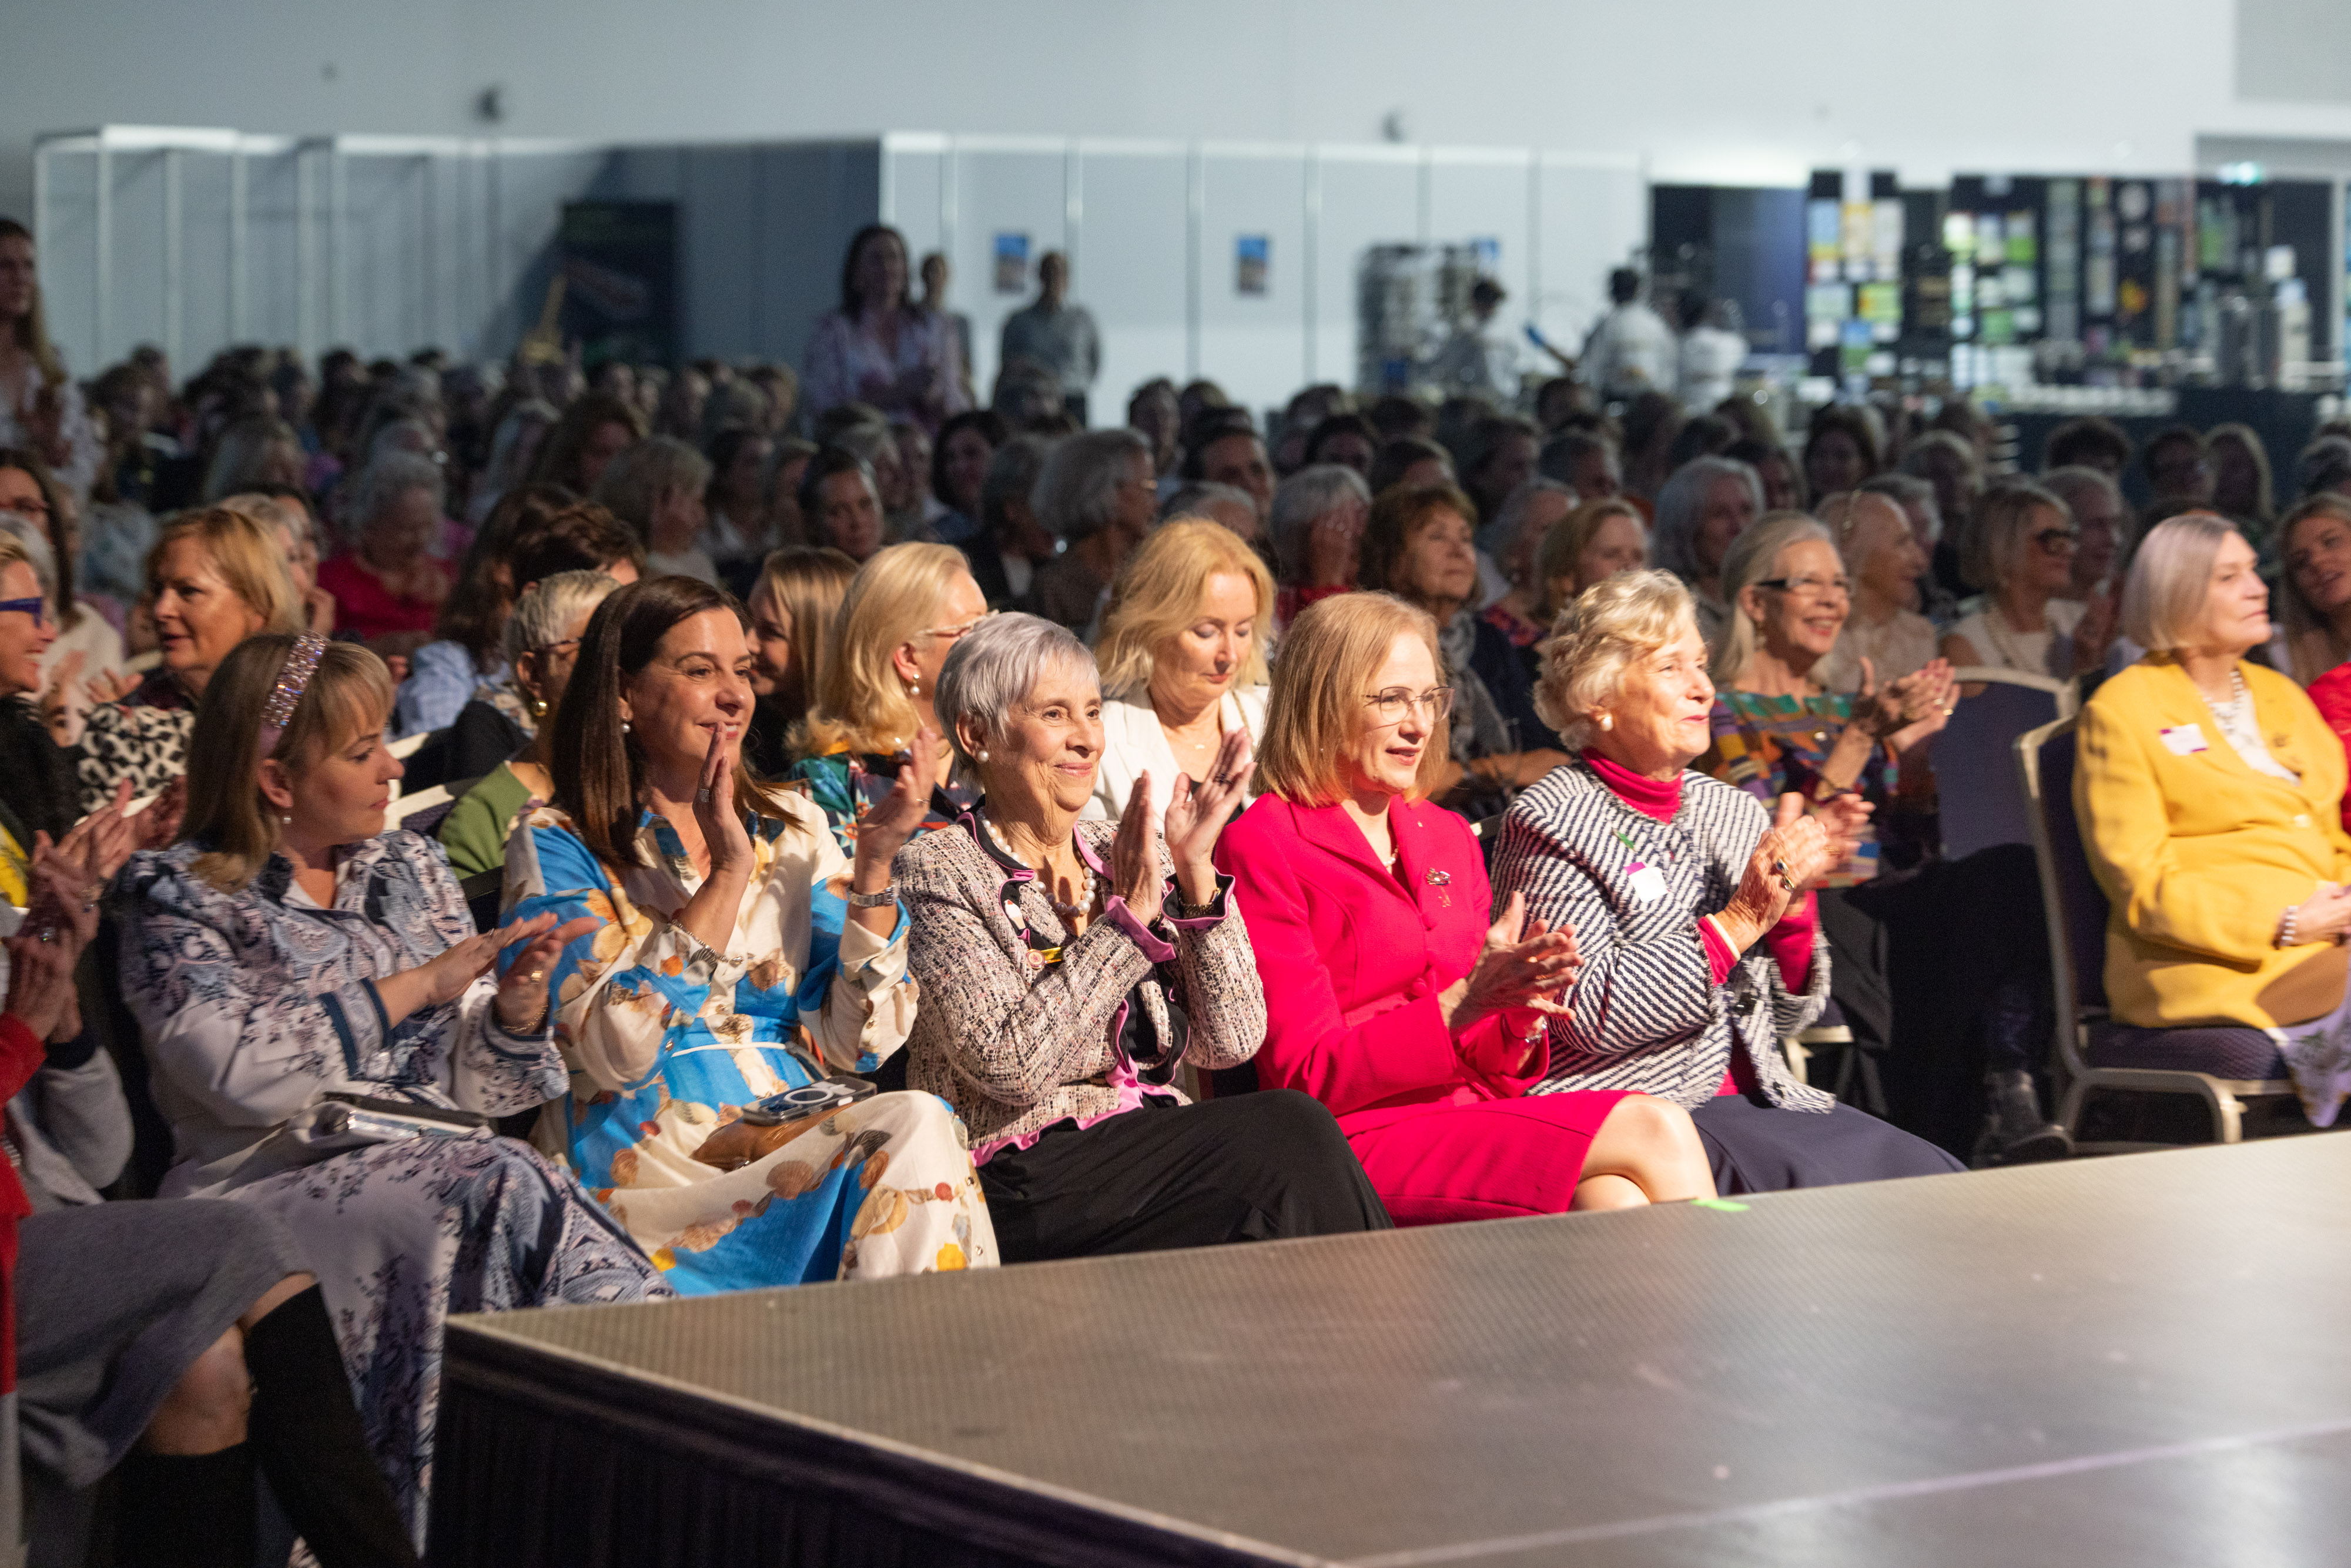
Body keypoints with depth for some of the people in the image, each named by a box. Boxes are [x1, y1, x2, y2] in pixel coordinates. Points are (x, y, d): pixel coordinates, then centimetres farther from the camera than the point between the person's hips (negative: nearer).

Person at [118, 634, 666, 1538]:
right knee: (506, 1188, -32)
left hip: (434, 1167, 5)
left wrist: (515, 1010, -6)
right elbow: (234, 1073, -15)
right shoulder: (177, 895, 2)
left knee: (508, 1188, -31)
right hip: (270, 1182, -4)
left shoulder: (410, 869, 19)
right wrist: (415, 987, -12)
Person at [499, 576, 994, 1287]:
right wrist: (727, 875, -15)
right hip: (645, 1163, -5)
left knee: (920, 1120, -30)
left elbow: (855, 1042, 6)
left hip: (799, 1135, 5)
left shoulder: (794, 828, 15)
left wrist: (874, 865, -5)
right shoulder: (557, 847, 2)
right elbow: (615, 1052, -13)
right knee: (911, 1131, -28)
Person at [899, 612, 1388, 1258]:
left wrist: (1195, 872, -5)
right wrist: (1128, 915, -15)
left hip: (1161, 1150, 5)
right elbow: (1012, 1069, -16)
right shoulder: (937, 872, -2)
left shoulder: (1127, 855, 14)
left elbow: (1229, 1043, 4)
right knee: (1292, 1130, -24)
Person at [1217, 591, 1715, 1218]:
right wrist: (1463, 1004, -20)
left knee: (1614, 1198, -28)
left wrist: (1521, 1013, -7)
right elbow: (1308, 1078, -10)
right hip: (1360, 1141, -6)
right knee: (1655, 1130, -22)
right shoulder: (1261, 850, -4)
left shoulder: (1448, 836, 19)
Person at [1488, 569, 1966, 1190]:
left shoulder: (1737, 812, 16)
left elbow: (1785, 1015, 17)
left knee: (1930, 1174, -17)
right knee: (1815, 1181, -30)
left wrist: (1794, 899, -1)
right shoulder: (1550, 822, -4)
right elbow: (1591, 1016, -15)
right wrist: (1739, 921, -15)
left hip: (1754, 1095, 7)